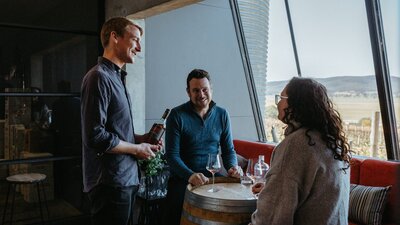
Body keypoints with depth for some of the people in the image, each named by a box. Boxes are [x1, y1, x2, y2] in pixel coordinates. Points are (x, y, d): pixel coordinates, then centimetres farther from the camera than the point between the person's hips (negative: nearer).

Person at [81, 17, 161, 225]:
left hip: (125, 179, 10)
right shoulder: (99, 77, -16)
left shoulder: (116, 78, 15)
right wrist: (137, 149, -12)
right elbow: (95, 136, -22)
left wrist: (140, 138, 7)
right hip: (110, 183, -9)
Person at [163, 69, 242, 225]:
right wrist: (190, 175, -26)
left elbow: (229, 150, 11)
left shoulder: (222, 115, 6)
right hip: (183, 179, -2)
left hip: (213, 177, 3)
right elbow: (172, 154, -9)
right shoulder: (177, 115, -5)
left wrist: (232, 167, -12)